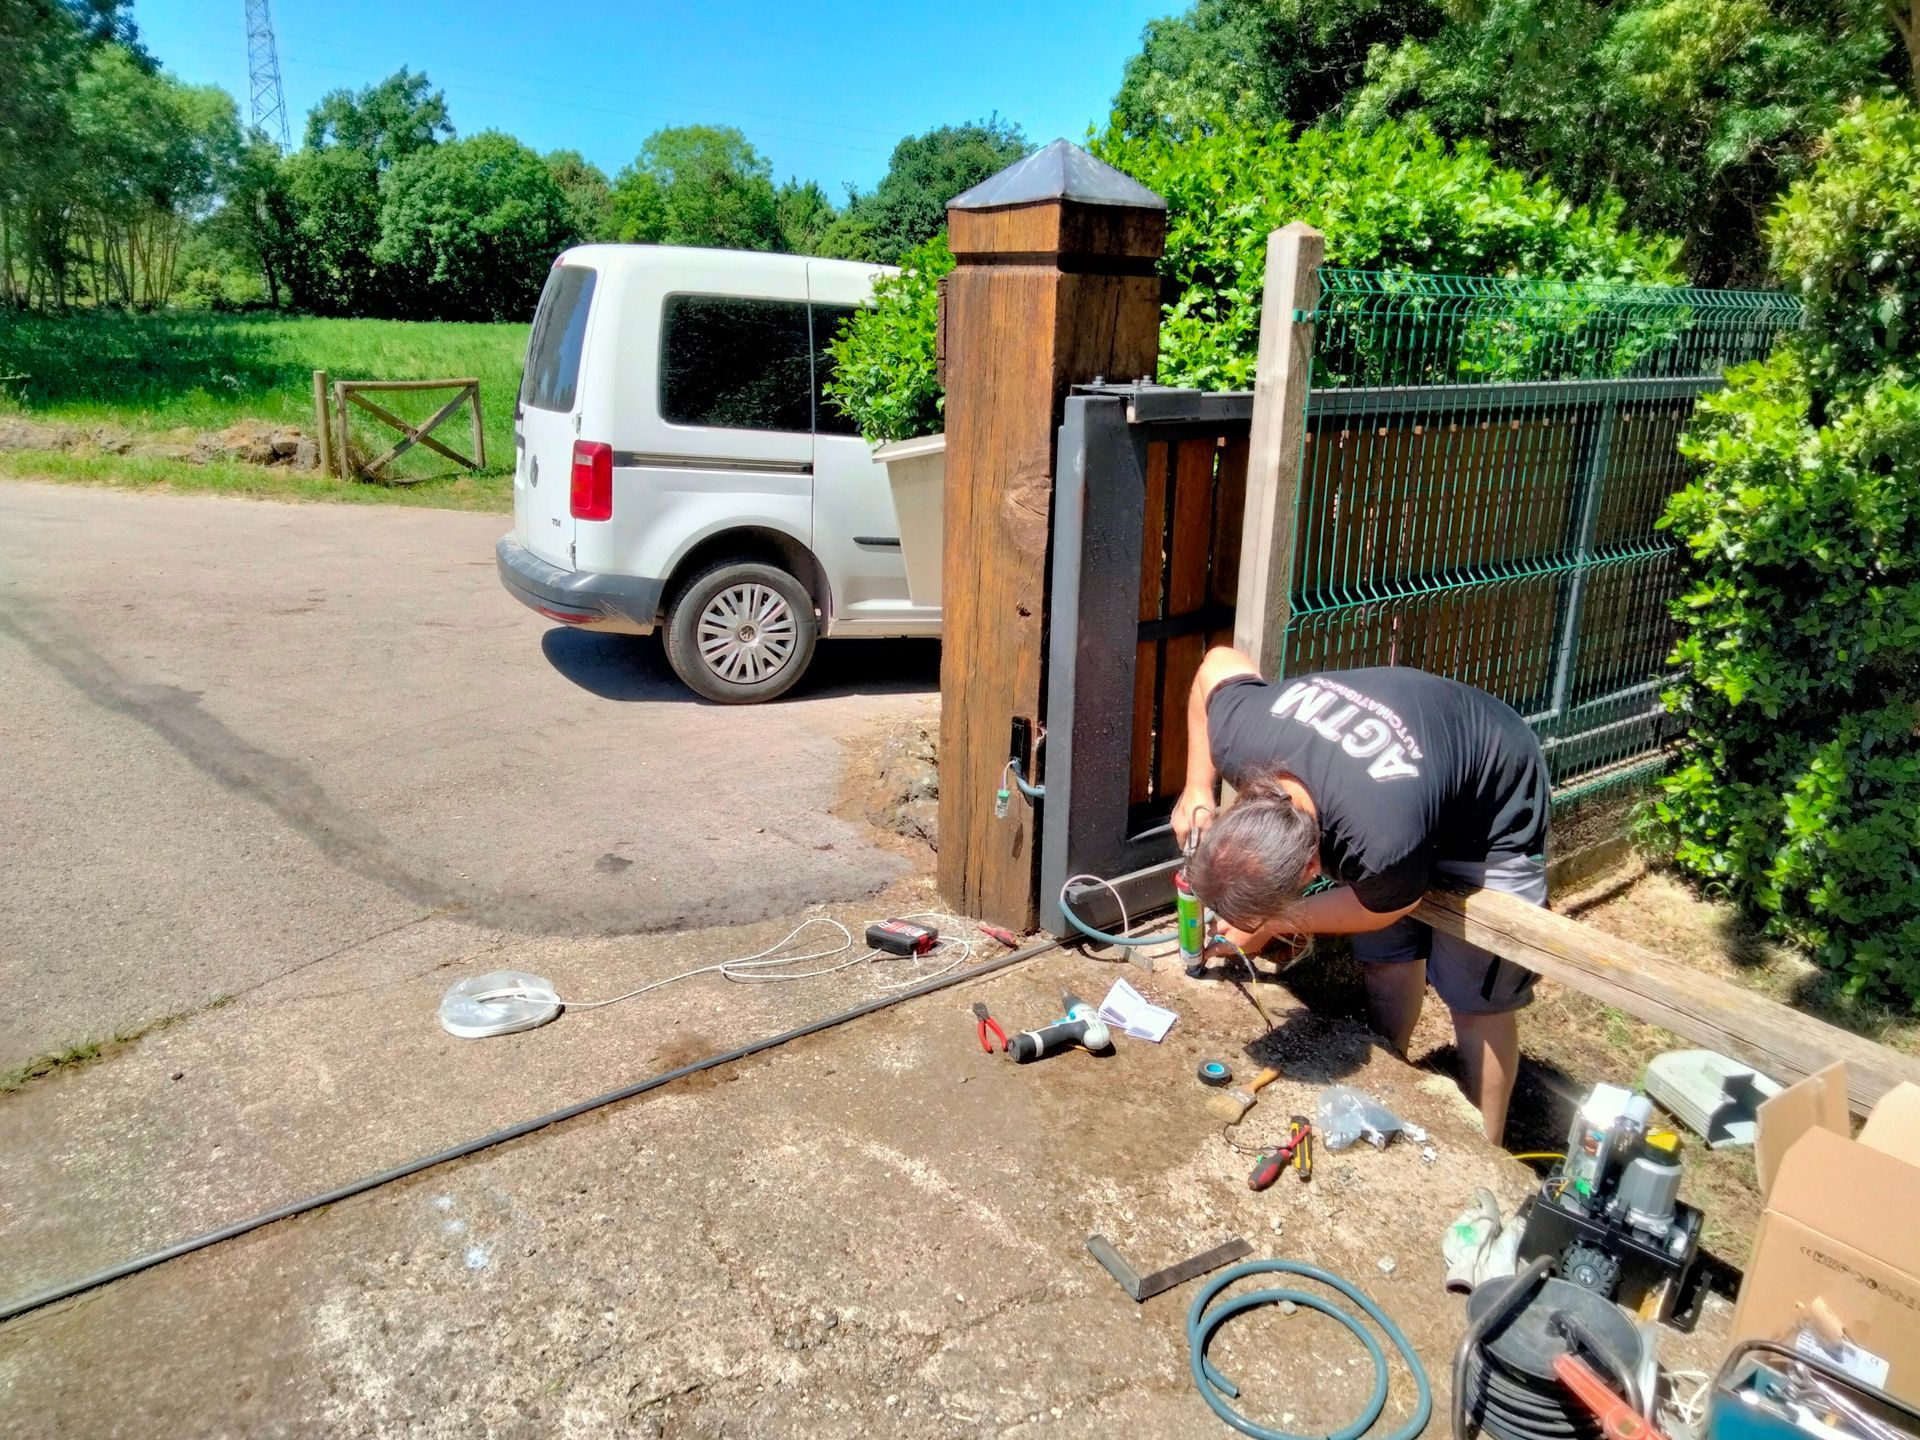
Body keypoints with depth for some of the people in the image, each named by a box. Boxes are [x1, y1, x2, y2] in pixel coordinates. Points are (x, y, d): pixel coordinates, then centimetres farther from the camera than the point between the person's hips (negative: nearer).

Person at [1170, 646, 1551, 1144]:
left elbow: (1379, 909, -19)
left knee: (1477, 998, 2)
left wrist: (1269, 926, -10)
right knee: (1386, 958, 11)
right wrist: (1196, 789, -11)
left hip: (1494, 810, -5)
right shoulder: (1236, 736, -31)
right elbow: (1218, 663, -7)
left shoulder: (1384, 841, -45)